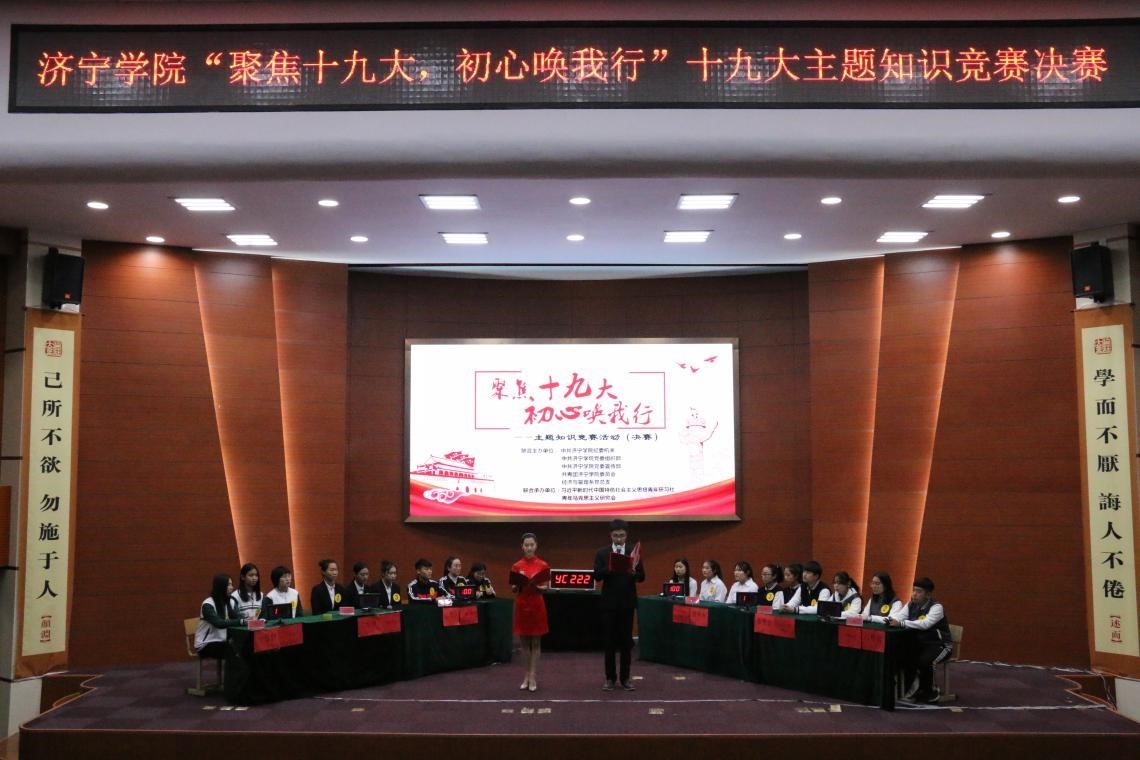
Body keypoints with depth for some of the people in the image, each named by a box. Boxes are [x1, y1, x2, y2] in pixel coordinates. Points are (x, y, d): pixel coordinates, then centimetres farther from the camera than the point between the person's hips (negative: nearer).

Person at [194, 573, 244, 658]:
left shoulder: (231, 602, 8)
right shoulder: (208, 604, -16)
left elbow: (238, 617, -7)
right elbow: (219, 623, -29)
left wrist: (247, 620, -30)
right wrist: (241, 621, -39)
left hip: (223, 641, 6)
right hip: (206, 644, -6)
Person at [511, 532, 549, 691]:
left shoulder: (543, 566, -2)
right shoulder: (516, 566, 3)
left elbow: (545, 587, 1)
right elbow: (513, 589, 4)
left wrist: (538, 586, -19)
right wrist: (519, 582, -16)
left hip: (537, 605, -2)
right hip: (521, 605, 2)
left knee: (535, 642, 2)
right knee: (524, 641, 9)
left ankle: (532, 676, 5)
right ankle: (529, 673, 22)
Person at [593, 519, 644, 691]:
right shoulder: (602, 553, 0)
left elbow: (642, 577, -4)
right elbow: (597, 576, -9)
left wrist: (634, 571, -26)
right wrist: (610, 567, -26)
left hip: (627, 602, 1)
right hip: (609, 602, -1)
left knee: (626, 641, 5)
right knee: (609, 641, 4)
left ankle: (625, 677, 13)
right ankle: (610, 677, 12)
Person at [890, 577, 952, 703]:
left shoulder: (936, 607, -18)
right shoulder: (911, 605, 3)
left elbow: (925, 624, -34)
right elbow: (899, 618, -6)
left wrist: (901, 623, -40)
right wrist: (892, 621, -31)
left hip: (938, 645, -6)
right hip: (918, 643, 6)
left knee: (924, 661, -33)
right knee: (900, 655, -18)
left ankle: (929, 692, -7)